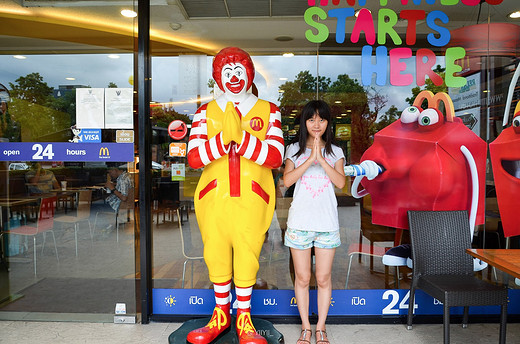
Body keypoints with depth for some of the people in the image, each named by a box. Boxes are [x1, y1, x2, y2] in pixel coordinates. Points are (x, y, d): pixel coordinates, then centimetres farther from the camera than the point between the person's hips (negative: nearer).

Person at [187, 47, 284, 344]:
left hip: (252, 198, -1)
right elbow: (194, 158, -6)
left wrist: (239, 136, -18)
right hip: (214, 196, 2)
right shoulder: (207, 111, 9)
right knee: (217, 255, 9)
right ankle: (221, 316, 30)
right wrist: (224, 136, -20)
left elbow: (275, 157, -8)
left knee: (247, 255, 2)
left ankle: (244, 319, 23)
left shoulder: (268, 110, 7)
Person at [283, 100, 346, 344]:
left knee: (323, 278, 8)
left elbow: (340, 182, -8)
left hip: (327, 223, 1)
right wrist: (310, 159, -18)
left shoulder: (335, 152, 7)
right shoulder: (294, 150, 4)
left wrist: (321, 159, -17)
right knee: (302, 278, 8)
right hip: (299, 222, 0)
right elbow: (287, 180, -11)